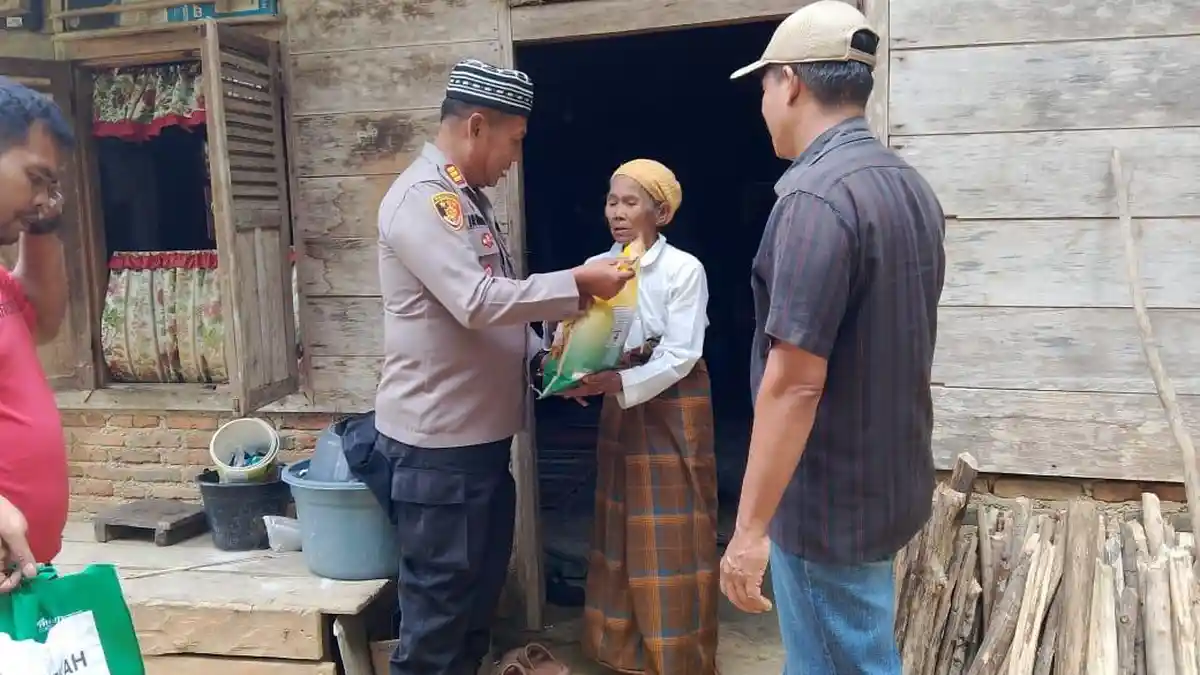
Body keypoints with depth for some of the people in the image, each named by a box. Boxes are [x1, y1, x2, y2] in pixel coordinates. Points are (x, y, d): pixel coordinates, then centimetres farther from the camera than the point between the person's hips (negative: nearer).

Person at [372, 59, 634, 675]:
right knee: (439, 600, 3)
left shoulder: (469, 197, 14)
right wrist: (578, 283, -19)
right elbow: (479, 302, -27)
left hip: (483, 432, 10)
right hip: (438, 443, -10)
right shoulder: (421, 200, -17)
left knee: (481, 586, 21)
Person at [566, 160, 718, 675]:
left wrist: (614, 383, -27)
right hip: (620, 410, 5)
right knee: (623, 531, 12)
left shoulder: (684, 269, -13)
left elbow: (681, 356, -17)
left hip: (673, 410, -5)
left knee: (672, 535, 4)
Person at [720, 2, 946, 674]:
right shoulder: (912, 186, 6)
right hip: (891, 482, 9)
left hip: (830, 501, -9)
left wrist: (750, 527, -20)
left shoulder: (816, 197, -23)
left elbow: (795, 383, -26)